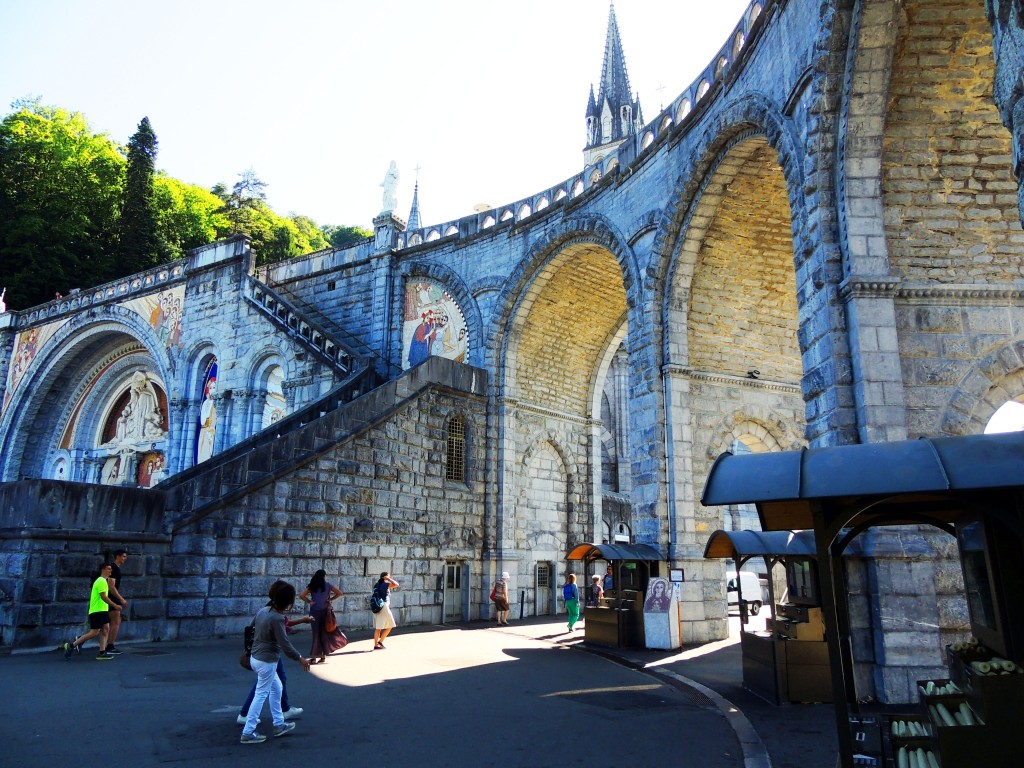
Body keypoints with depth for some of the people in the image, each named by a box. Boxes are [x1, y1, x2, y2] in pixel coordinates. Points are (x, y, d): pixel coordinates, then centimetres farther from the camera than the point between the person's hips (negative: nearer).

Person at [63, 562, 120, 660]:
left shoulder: (103, 581, 17)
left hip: (102, 610, 10)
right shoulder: (101, 581, -15)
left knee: (105, 629, 3)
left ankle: (102, 653, 1)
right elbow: (103, 597, -22)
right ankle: (71, 646, 4)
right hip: (97, 611, -10)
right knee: (94, 632, -7)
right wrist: (115, 606, -21)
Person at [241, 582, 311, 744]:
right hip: (267, 661, -9)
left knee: (276, 688, 20)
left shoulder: (263, 611, 1)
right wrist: (300, 658, -11)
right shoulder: (277, 618, -24)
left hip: (255, 657, 9)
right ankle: (248, 733, 9)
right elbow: (285, 644, -22)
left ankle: (279, 725, 28)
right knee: (261, 695, 2)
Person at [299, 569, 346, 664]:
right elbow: (340, 593, -3)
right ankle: (323, 655, 12)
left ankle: (314, 657, 5)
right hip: (325, 611, 0)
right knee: (325, 633, 10)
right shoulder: (328, 585, 0)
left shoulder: (311, 586, 0)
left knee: (316, 634, 5)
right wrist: (330, 599, 4)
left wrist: (309, 602, -2)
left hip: (314, 612, 0)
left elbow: (302, 596, -10)